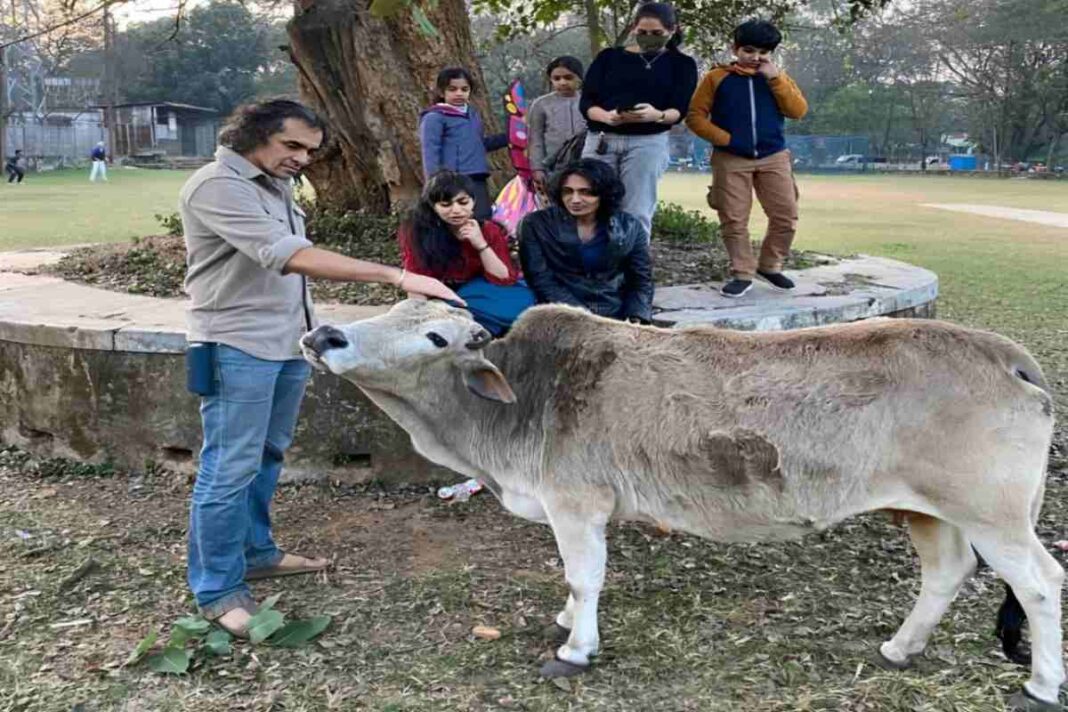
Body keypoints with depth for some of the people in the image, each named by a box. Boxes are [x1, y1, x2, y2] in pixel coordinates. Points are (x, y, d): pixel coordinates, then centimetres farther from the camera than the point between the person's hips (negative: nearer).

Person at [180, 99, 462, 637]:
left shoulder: (276, 185, 12)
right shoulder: (217, 186, -18)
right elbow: (294, 257, -29)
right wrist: (395, 276, -34)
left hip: (288, 342, 9)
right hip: (238, 347, -9)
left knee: (266, 457, 16)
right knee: (230, 468, -3)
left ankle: (255, 552, 31)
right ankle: (218, 590, 8)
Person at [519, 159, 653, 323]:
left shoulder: (629, 228, 6)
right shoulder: (536, 224, 0)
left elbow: (642, 282, 10)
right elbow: (541, 281, -6)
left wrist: (636, 320, -9)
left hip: (617, 318, 2)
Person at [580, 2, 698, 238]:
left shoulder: (681, 64, 10)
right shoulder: (609, 57, 12)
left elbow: (680, 109, -2)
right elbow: (586, 101, 4)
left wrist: (658, 115, -26)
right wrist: (606, 116, -19)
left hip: (648, 143, -1)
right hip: (601, 140, 2)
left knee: (637, 215, -6)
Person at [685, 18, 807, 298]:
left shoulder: (777, 78, 11)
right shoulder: (717, 77, 2)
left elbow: (798, 110, -3)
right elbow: (694, 115, -2)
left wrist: (773, 76, -9)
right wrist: (724, 139, -11)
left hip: (774, 158, 2)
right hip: (731, 160, -2)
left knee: (786, 216, 0)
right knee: (734, 220, -2)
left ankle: (770, 266, 19)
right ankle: (742, 274, 10)